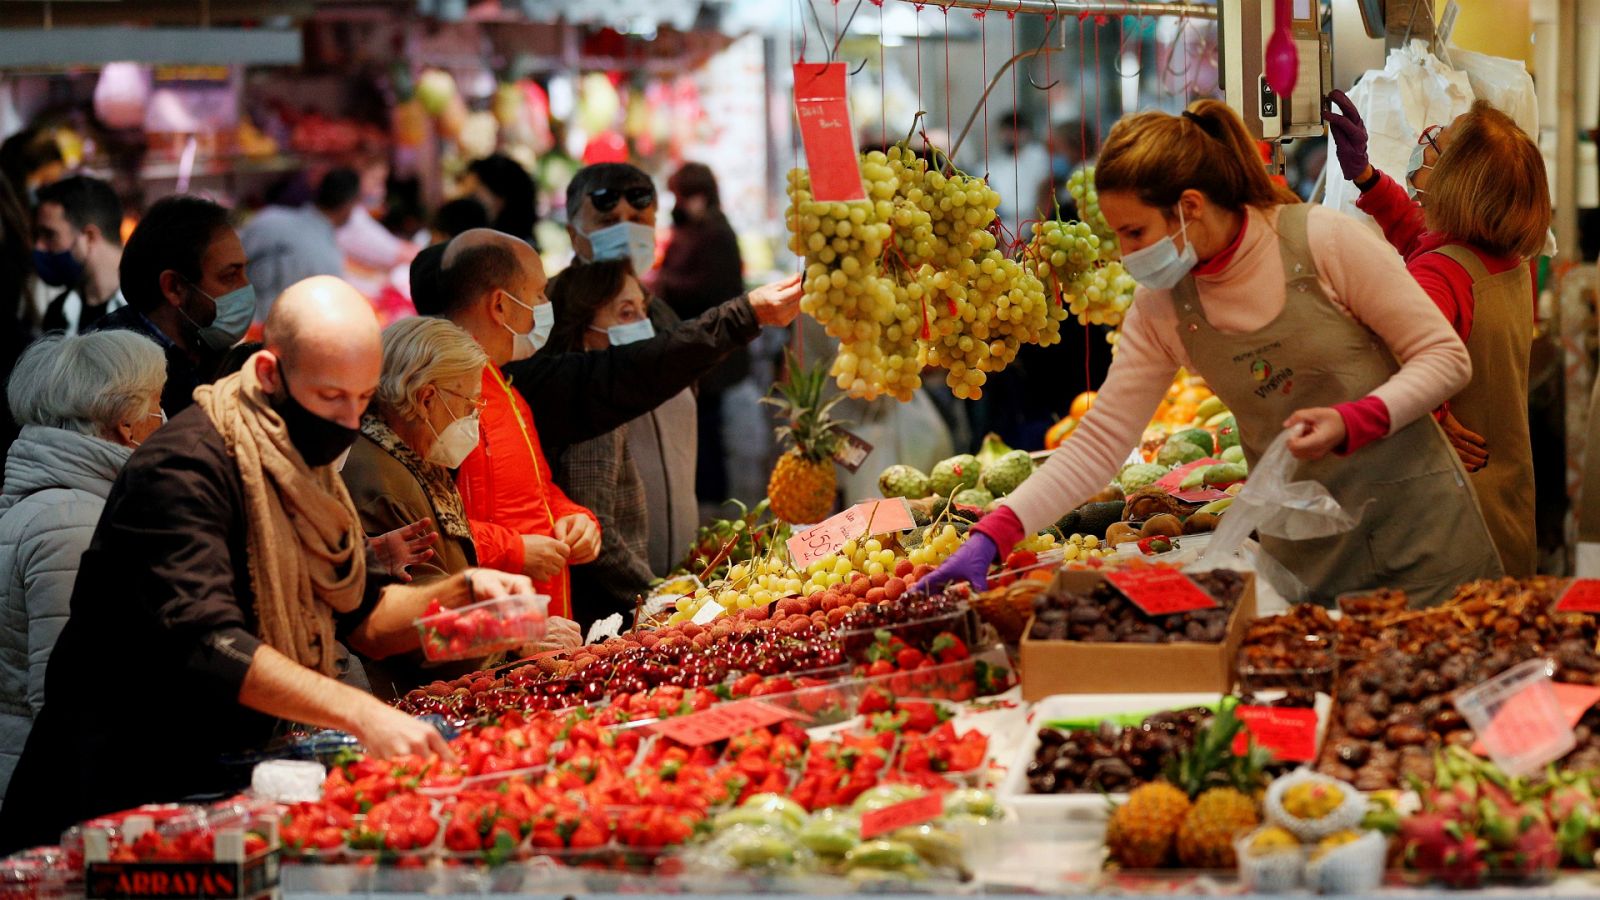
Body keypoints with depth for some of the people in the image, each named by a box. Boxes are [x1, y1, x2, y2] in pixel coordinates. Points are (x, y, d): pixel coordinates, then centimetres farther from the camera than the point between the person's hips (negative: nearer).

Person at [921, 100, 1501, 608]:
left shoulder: (1321, 241, -13)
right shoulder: (1161, 309, 0)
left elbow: (1446, 356, -8)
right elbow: (1100, 440, 0)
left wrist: (1352, 422, -24)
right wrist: (992, 536, -11)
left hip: (1419, 532, -3)